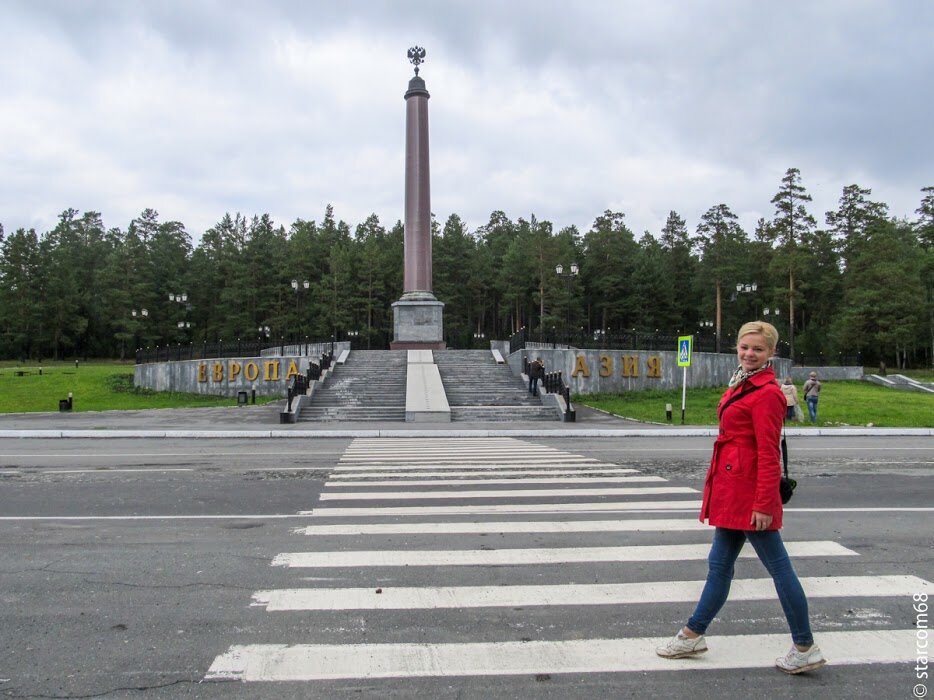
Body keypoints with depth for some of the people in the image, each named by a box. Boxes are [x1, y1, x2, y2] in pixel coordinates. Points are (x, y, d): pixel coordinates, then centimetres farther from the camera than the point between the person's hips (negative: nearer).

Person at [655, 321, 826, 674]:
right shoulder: (741, 384, 13)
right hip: (732, 490, 10)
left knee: (778, 566, 3)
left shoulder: (766, 393, -16)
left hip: (750, 491, -10)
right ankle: (693, 635, 28)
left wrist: (764, 503, -19)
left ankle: (806, 648, 18)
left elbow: (769, 453, -18)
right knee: (719, 564, 17)